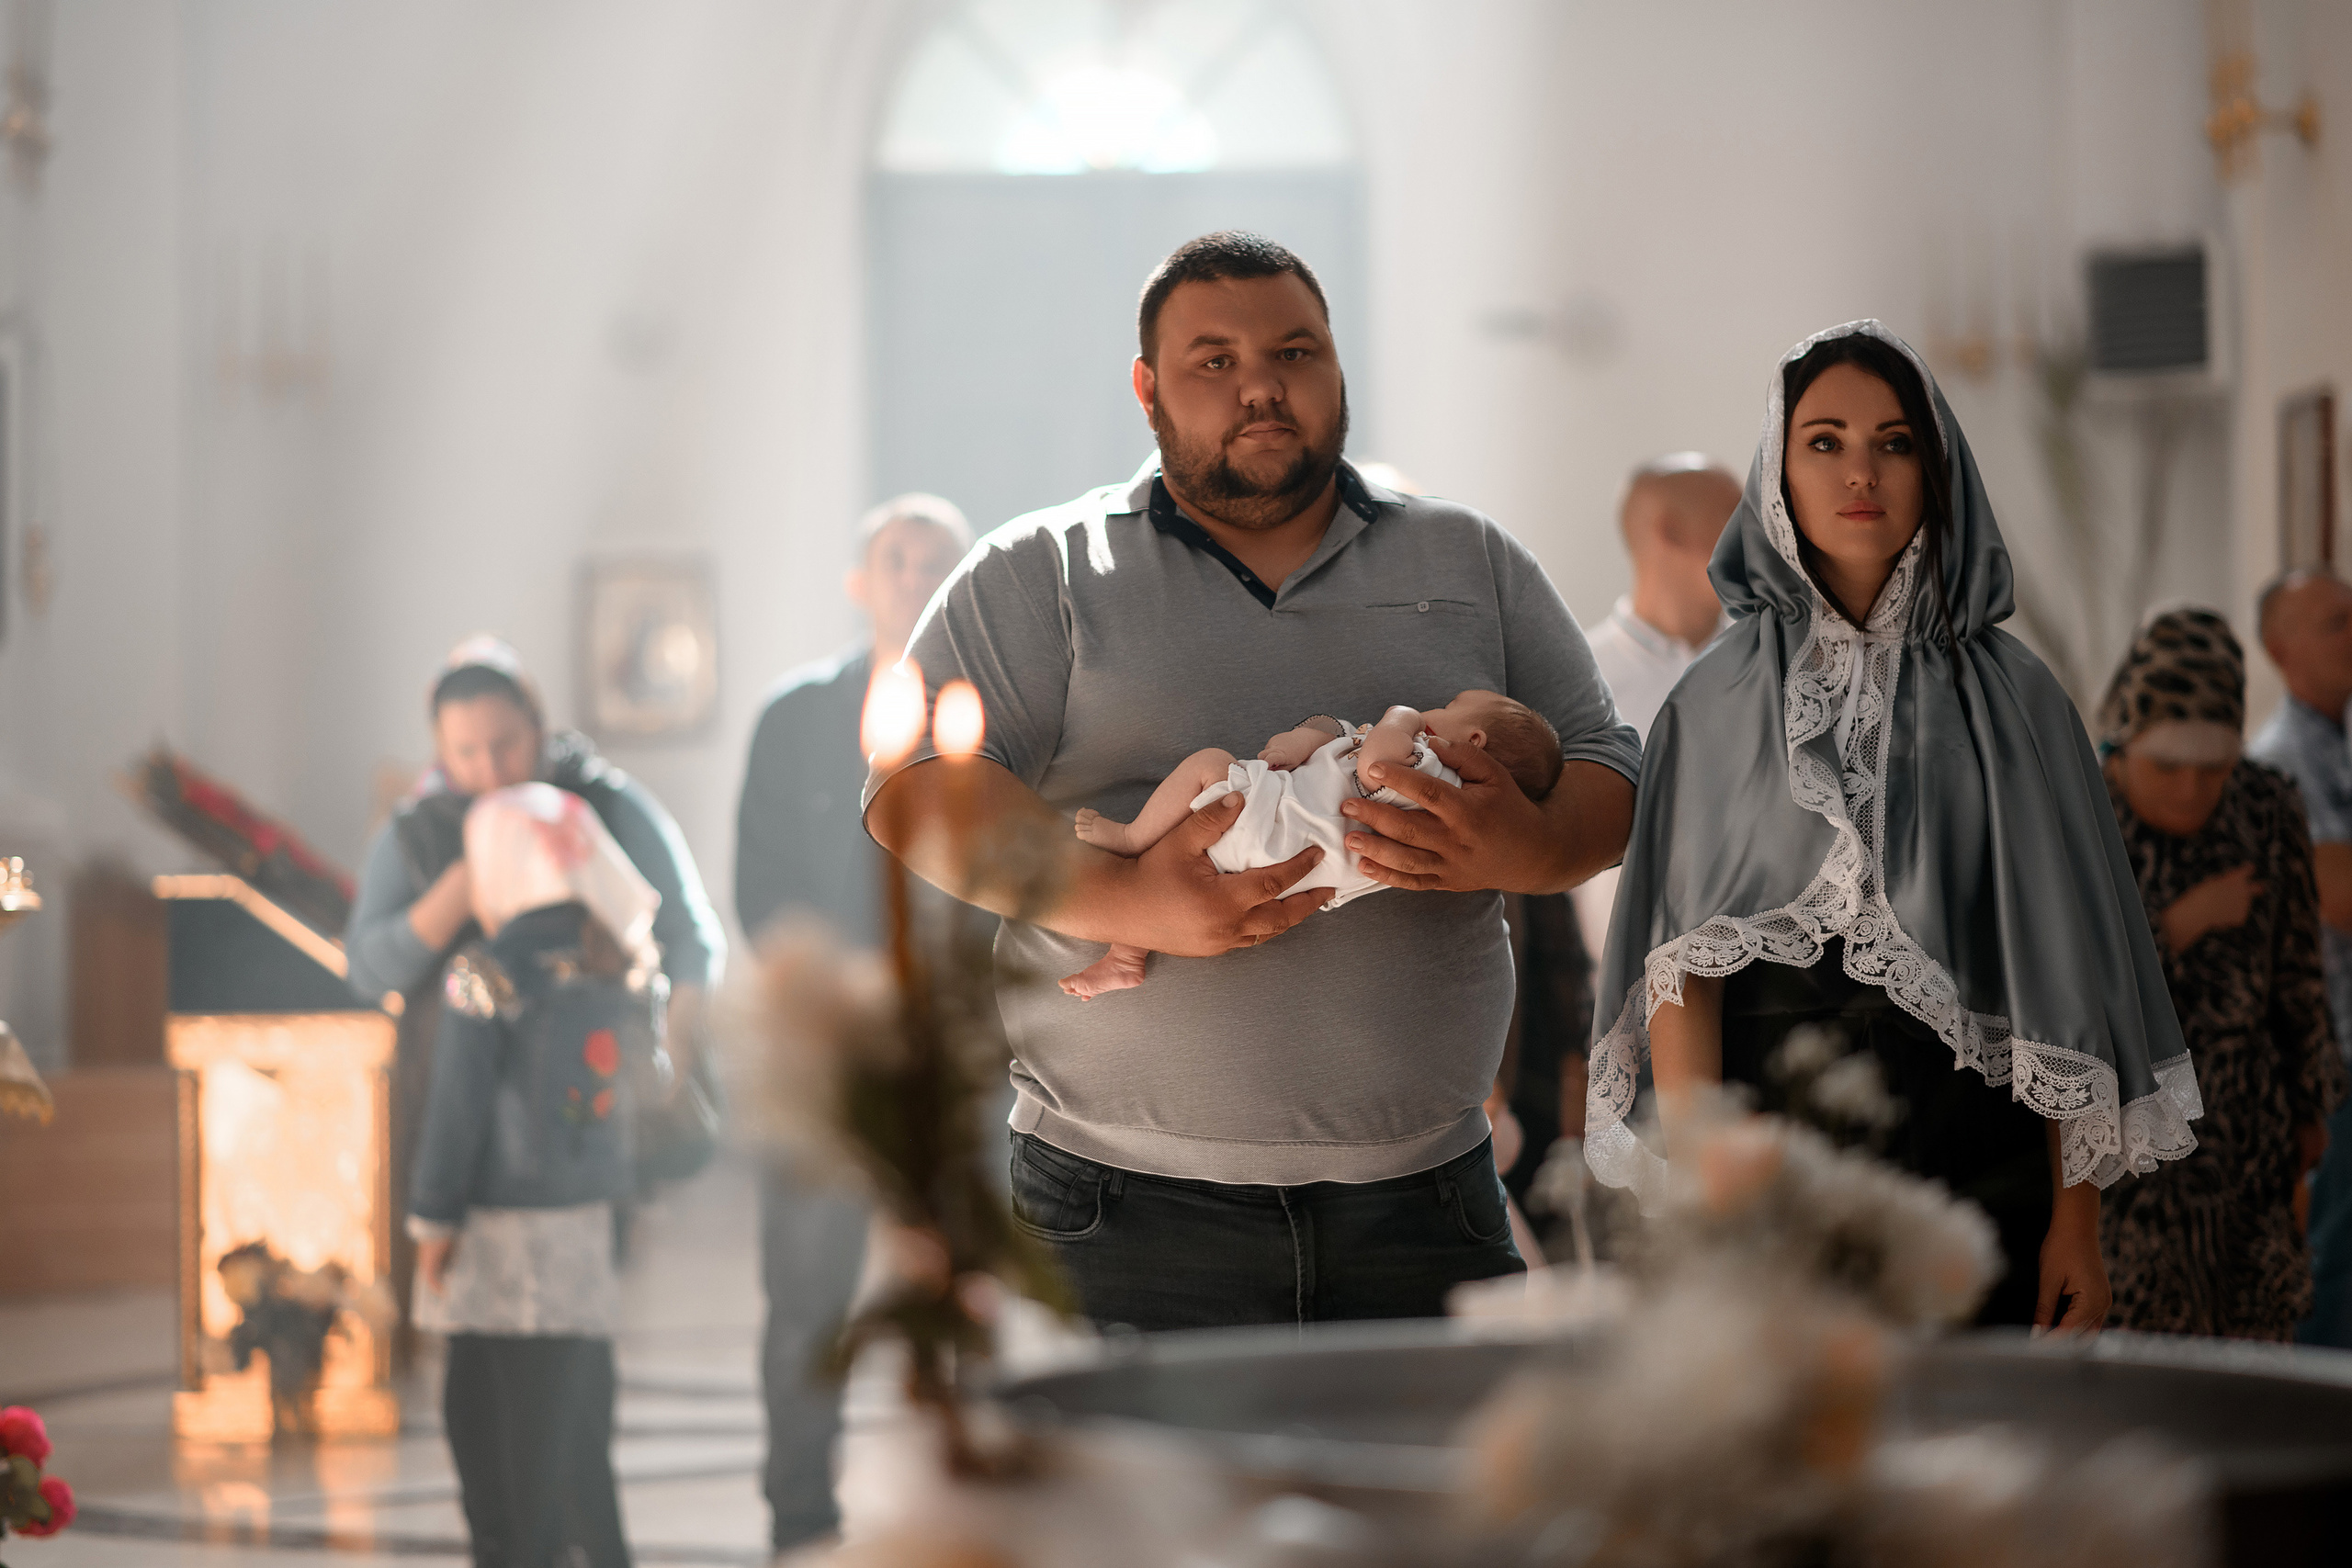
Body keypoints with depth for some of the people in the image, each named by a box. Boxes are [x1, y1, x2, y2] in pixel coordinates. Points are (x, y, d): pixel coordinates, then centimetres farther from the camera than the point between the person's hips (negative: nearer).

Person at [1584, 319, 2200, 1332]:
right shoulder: (1717, 703, 6)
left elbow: (2066, 974, 2)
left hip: (1975, 1167, 0)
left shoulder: (2005, 695, 5)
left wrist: (2077, 1218, -5)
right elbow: (1682, 964, 0)